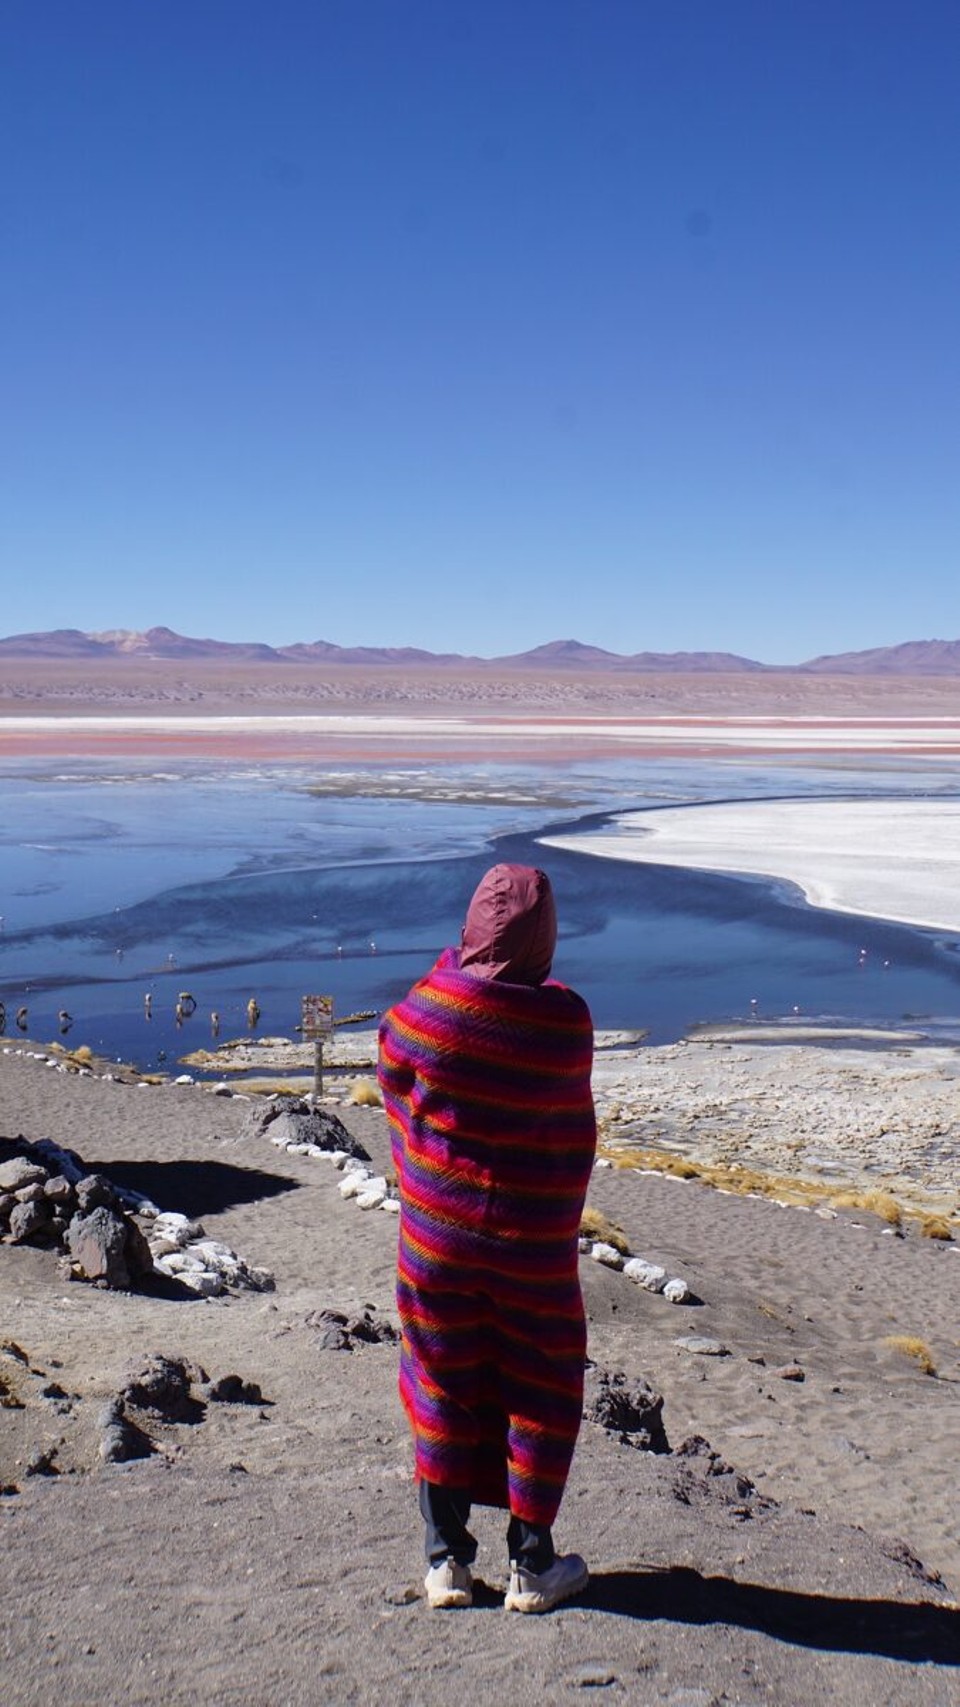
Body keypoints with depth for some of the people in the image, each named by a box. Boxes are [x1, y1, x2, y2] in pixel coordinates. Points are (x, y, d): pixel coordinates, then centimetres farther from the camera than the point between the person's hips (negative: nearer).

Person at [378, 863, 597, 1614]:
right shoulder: (566, 1021, -16)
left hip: (436, 1231, 1)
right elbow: (576, 1129, -3)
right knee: (541, 1392, 14)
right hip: (536, 1236, -1)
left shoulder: (422, 1008, -14)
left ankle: (447, 1560, 24)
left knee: (444, 1385, 15)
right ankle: (533, 1566, 23)